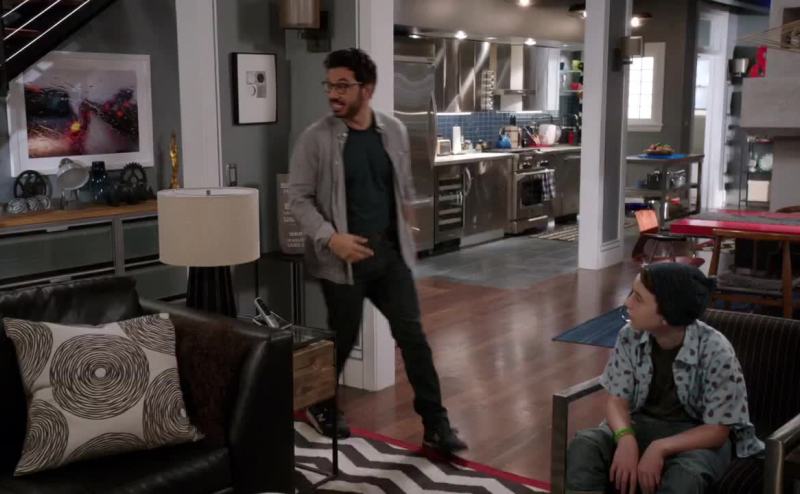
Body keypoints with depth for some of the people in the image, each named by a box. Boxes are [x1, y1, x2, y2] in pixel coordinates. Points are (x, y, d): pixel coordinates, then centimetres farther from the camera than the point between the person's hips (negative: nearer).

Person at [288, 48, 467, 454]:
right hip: (342, 257, -3)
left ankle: (436, 424, 11)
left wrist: (405, 236, 16)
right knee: (342, 338, 9)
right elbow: (298, 198, -8)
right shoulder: (315, 139, -9)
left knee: (412, 335, 2)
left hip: (390, 252, 4)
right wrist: (331, 238, -21)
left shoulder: (394, 131, 3)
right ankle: (320, 406, 36)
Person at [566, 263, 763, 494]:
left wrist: (661, 447, -31)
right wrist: (626, 439, -28)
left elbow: (717, 430, -16)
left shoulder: (716, 352, -22)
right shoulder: (630, 336, -11)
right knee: (583, 446, -25)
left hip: (698, 436, -3)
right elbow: (617, 400, -6)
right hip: (642, 423, 3)